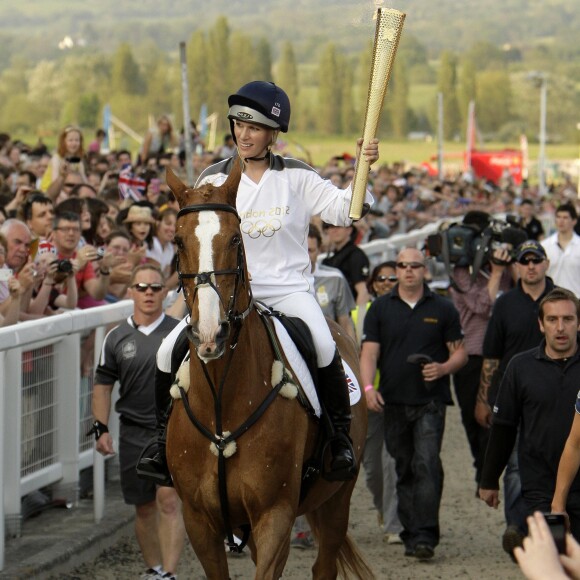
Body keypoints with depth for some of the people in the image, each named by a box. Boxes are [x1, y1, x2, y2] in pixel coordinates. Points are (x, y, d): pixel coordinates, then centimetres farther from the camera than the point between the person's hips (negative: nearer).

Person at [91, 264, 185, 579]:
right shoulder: (116, 338, 5)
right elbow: (103, 385, 9)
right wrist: (101, 428, 0)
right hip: (134, 432, 3)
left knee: (168, 500, -16)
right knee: (144, 507, 11)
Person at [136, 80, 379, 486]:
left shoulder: (297, 177, 3)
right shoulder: (215, 179, 7)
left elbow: (341, 210, -2)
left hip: (288, 289, -2)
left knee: (323, 346, -32)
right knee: (172, 349, -14)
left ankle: (341, 438, -15)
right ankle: (165, 441, 3)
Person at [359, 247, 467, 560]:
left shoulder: (442, 309, 6)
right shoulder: (380, 308, 9)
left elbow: (459, 352, 9)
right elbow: (369, 352, 2)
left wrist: (443, 368, -12)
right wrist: (368, 387, -14)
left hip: (430, 401, -2)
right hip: (393, 402, 2)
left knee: (427, 464, -14)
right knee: (404, 469, 7)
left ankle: (425, 536, -17)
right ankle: (411, 533, 15)